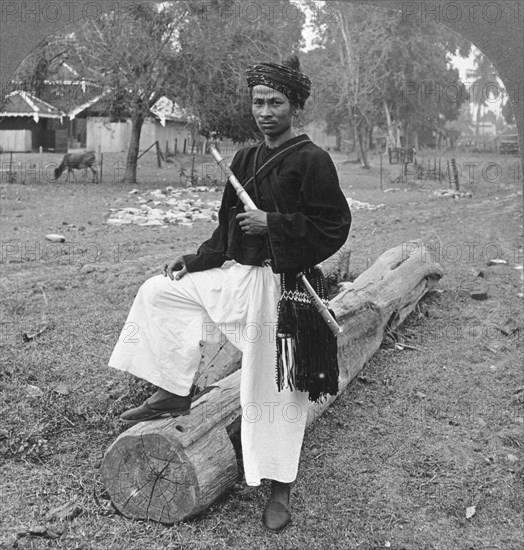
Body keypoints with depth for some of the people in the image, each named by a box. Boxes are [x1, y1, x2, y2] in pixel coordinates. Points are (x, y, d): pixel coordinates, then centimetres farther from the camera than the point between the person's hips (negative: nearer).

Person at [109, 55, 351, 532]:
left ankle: (280, 491, 18)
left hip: (278, 287, -8)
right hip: (233, 274, 8)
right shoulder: (245, 160, 11)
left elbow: (335, 227, -15)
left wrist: (272, 223, -18)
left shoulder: (312, 161, -11)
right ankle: (173, 394, 22)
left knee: (274, 390, -1)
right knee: (159, 292, 11)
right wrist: (196, 260, 9)